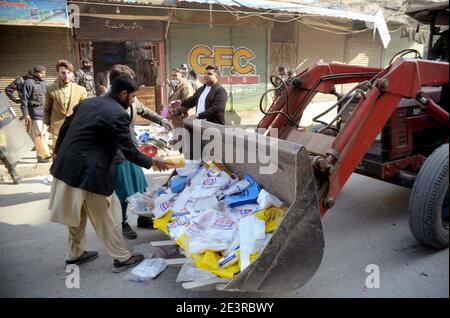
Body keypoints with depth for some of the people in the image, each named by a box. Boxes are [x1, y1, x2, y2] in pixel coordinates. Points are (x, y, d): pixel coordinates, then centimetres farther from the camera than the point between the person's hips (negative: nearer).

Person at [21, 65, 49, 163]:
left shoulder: (44, 83, 15)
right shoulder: (29, 83, -6)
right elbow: (24, 100, -7)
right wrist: (26, 114, -11)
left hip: (46, 113, 7)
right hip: (35, 113, -7)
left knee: (45, 134, 10)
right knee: (38, 135, -5)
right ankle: (40, 155, 1)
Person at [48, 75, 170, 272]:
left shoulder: (87, 102, 9)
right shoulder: (118, 115, -15)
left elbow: (64, 128, 14)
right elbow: (129, 152, -15)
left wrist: (58, 156, 24)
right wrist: (153, 162, 0)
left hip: (66, 166, 8)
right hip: (89, 172, -8)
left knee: (77, 213, 23)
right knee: (107, 216, 7)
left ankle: (75, 254, 39)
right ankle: (121, 258, 21)